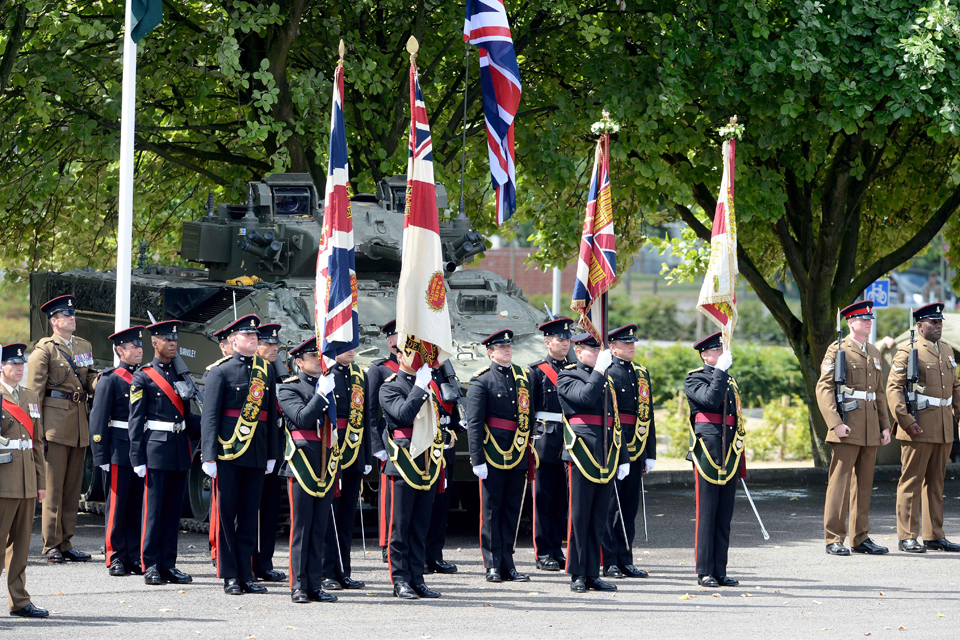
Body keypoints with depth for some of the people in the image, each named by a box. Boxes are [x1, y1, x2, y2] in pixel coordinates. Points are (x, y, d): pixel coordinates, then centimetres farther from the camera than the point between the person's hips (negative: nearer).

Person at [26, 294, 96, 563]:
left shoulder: (84, 346, 17)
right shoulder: (45, 349, -2)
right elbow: (34, 390, -6)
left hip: (79, 424, 6)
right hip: (55, 422, -6)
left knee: (73, 486, 8)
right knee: (53, 487, -4)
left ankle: (66, 543, 13)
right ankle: (52, 546, -2)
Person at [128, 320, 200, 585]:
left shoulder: (180, 375, 16)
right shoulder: (143, 377, -1)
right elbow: (136, 420, -4)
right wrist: (137, 458, -10)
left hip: (180, 449, 6)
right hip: (156, 451, -6)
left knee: (174, 510, 6)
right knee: (154, 509, -4)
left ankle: (168, 565, 10)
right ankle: (151, 566, 0)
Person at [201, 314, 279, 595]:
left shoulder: (267, 371, 12)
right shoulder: (220, 372, -2)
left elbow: (271, 414, 15)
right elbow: (210, 416, -5)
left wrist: (271, 454, 11)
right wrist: (209, 456, -11)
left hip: (257, 453, 4)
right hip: (228, 453, -4)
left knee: (249, 514, 7)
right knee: (227, 513, 1)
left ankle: (246, 575, 11)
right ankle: (230, 577, 5)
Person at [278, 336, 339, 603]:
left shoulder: (328, 384, 16)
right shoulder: (289, 389, -2)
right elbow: (302, 418, -17)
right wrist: (322, 394, -22)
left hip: (326, 468, 6)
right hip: (302, 467, -6)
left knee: (320, 529, 5)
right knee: (301, 528, -4)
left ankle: (315, 586, 7)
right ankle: (298, 586, -1)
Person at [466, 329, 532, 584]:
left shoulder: (523, 377, 13)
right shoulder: (481, 381, -4)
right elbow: (474, 423, -7)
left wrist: (530, 453, 13)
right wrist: (477, 459, -13)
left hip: (518, 455, 5)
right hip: (493, 455, -5)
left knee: (512, 510, 7)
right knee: (491, 510, 0)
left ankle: (507, 564, 10)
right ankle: (493, 565, 4)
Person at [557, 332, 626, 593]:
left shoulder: (606, 379, 19)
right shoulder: (567, 377, 0)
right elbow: (585, 397, -21)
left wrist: (622, 458, 16)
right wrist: (599, 370, -13)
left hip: (606, 458, 6)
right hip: (581, 454, -6)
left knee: (598, 519, 7)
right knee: (579, 516, -3)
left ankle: (593, 574, 10)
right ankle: (577, 575, 1)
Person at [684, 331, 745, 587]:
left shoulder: (729, 380, 20)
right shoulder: (694, 379, -1)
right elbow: (710, 399, -22)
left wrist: (740, 459, 20)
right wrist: (721, 371, -16)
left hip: (729, 453, 7)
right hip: (708, 449, -7)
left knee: (725, 514, 6)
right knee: (707, 512, -5)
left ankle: (720, 571, 9)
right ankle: (704, 571, -1)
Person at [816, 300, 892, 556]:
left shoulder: (873, 353, 18)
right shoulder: (838, 350, -3)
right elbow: (824, 388, -10)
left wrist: (885, 426, 14)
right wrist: (836, 423, -19)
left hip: (870, 429, 7)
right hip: (847, 429, -7)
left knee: (864, 483, 9)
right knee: (840, 481, -7)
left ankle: (861, 538, 14)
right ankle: (834, 540, -6)